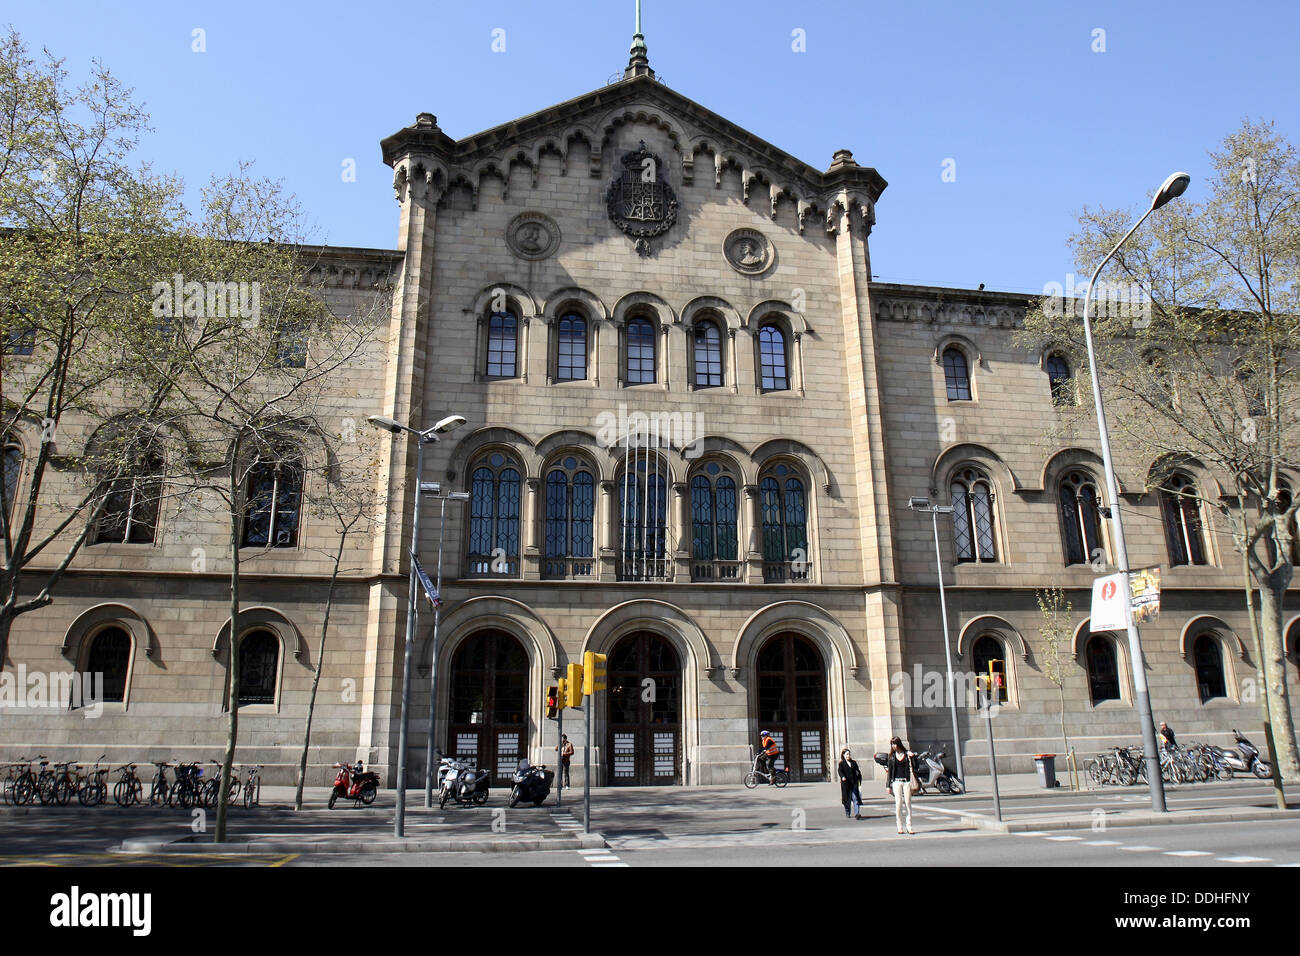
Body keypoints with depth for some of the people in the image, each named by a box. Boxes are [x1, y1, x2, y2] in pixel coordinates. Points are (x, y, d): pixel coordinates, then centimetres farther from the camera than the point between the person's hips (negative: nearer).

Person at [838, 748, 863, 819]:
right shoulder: (842, 763, 2)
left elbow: (858, 771, 21)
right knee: (847, 799, 6)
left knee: (855, 798, -11)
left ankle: (857, 814, -19)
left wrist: (859, 780, 15)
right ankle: (847, 813, 24)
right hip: (846, 784, -2)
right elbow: (840, 771, -12)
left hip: (854, 783, 2)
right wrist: (842, 777, -31)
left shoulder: (854, 762, 14)